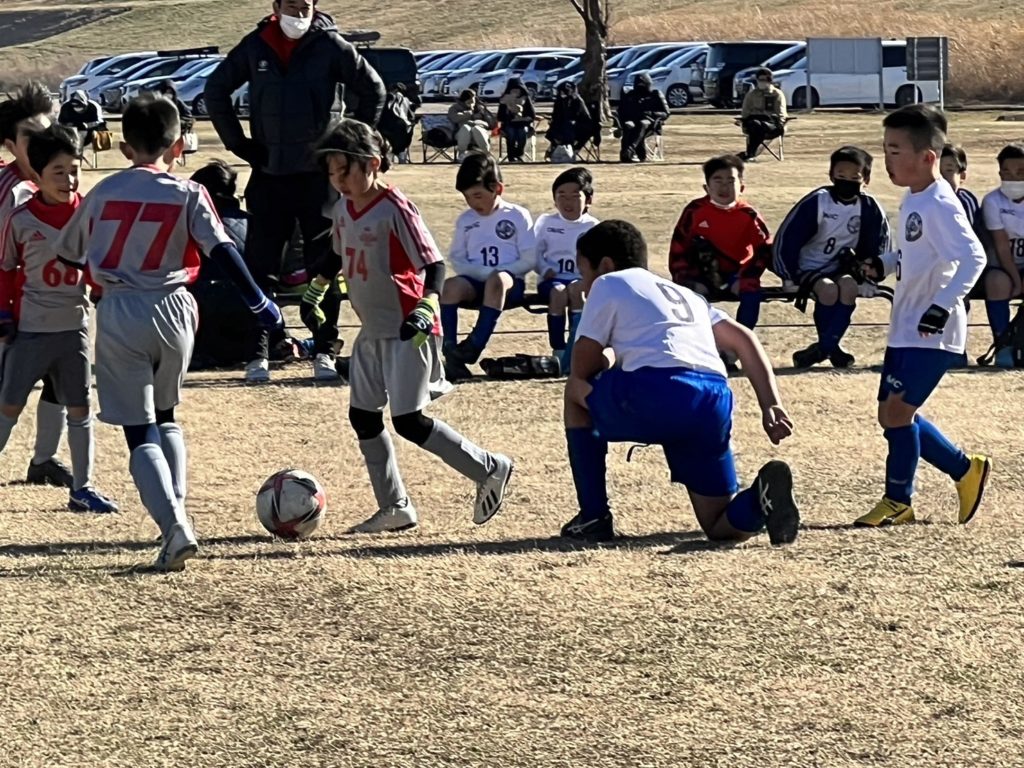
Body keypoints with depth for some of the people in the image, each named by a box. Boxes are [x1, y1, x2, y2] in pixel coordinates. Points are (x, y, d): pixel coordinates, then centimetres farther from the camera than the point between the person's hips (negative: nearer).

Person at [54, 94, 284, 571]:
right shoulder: (188, 195, 0)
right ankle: (176, 512, 12)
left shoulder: (103, 192, 7)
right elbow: (222, 251, -12)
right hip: (171, 311, 1)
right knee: (165, 417, 24)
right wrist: (259, 303, -10)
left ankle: (174, 526, -21)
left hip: (118, 316, -1)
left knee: (139, 433, -2)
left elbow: (67, 254, 20)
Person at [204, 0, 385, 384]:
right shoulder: (254, 46, 1)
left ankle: (324, 350, 10)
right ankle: (259, 351, 3)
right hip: (268, 174, 1)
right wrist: (239, 144, 5)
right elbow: (216, 90, 11)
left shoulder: (331, 46, -4)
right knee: (260, 265, -1)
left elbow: (372, 90, 2)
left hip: (318, 174, -1)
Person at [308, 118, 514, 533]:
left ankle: (490, 470, 3)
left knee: (408, 421, -11)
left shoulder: (395, 209, -19)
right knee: (362, 415, 8)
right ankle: (394, 509, 17)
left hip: (407, 332, -9)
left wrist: (425, 308, -34)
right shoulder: (344, 208, 5)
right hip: (372, 331, 9)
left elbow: (433, 264, -21)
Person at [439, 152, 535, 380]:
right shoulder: (465, 220, 13)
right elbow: (457, 260, 12)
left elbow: (529, 260, -1)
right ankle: (450, 353, -36)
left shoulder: (518, 216, 3)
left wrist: (498, 272, -12)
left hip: (510, 284, -3)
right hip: (476, 282, 3)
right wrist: (482, 271, -7)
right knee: (450, 286, -31)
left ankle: (475, 345, -41)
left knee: (497, 279, -40)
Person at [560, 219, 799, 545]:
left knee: (576, 390, 27)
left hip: (654, 395, -5)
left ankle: (594, 517, 18)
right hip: (714, 406, 5)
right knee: (726, 527, 16)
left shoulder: (608, 285, 17)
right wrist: (771, 406, 15)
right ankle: (761, 498, -21)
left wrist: (608, 359, 35)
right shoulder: (684, 295, 35)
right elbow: (745, 341, 25)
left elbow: (582, 368, 13)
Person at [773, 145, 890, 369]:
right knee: (828, 289, -32)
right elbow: (786, 239, -12)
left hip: (843, 270, 3)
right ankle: (830, 347, -13)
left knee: (849, 287, -30)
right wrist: (790, 278, -15)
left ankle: (824, 347, -22)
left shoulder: (869, 208, -7)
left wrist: (868, 275, -2)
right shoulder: (816, 202, -15)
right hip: (809, 269, -3)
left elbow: (877, 246, 8)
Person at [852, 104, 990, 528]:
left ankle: (898, 501, 5)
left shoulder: (940, 205, -19)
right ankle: (966, 470, 24)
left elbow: (973, 257, -28)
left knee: (896, 410, -9)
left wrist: (943, 306, -32)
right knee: (893, 414, 11)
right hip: (905, 328, 10)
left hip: (932, 333, -10)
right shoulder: (912, 200, 10)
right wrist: (883, 264, 8)